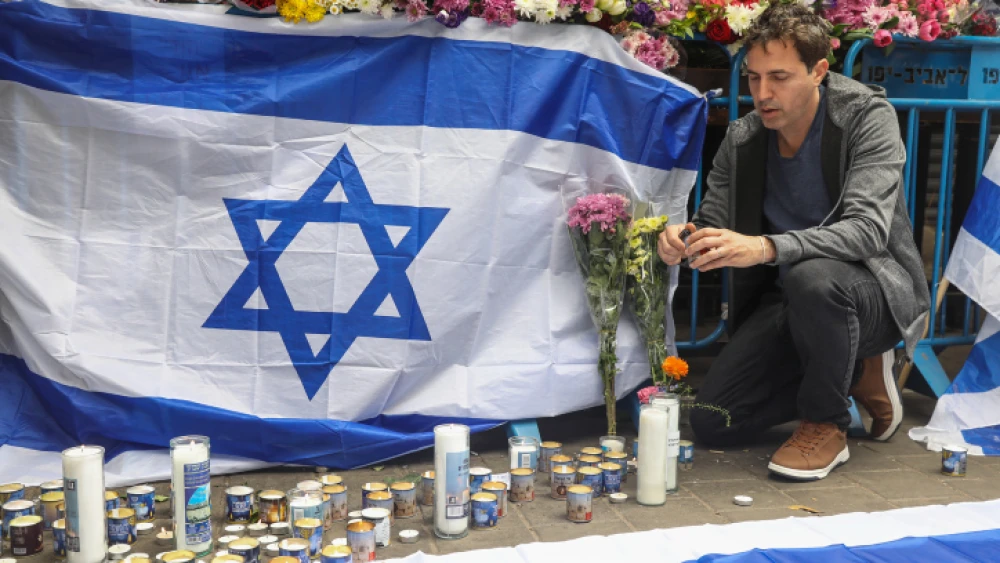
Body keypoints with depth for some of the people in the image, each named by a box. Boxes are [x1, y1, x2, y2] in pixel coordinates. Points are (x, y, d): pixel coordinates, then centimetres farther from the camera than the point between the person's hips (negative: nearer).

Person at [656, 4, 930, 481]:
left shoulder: (868, 116, -17)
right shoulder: (741, 138, -3)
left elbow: (867, 230, -30)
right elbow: (713, 221, 2)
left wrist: (765, 247, -45)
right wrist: (684, 239, -25)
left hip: (874, 290, -5)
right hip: (788, 299, 6)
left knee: (812, 275, -41)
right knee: (712, 423, -5)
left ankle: (827, 425, -14)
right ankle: (853, 375, 16)